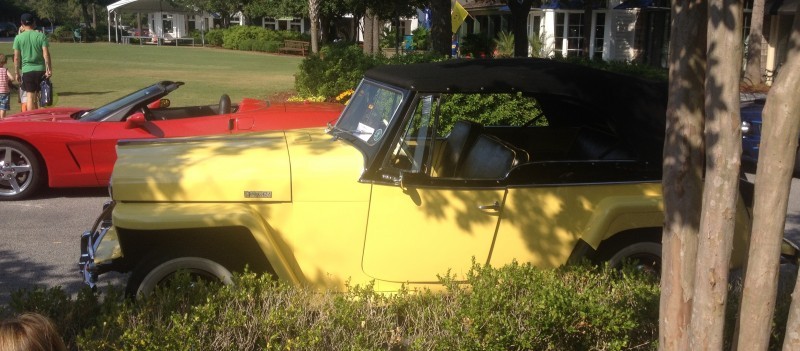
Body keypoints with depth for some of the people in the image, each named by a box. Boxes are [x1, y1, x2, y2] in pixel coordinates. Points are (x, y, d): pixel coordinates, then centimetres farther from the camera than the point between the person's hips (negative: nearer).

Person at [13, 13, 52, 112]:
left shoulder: (18, 38, 0)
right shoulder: (41, 36, -1)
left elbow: (16, 57, 1)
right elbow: (46, 54, -8)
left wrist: (17, 73, 8)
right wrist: (49, 69, -7)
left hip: (27, 70, 0)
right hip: (41, 70, 1)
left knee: (30, 97, 2)